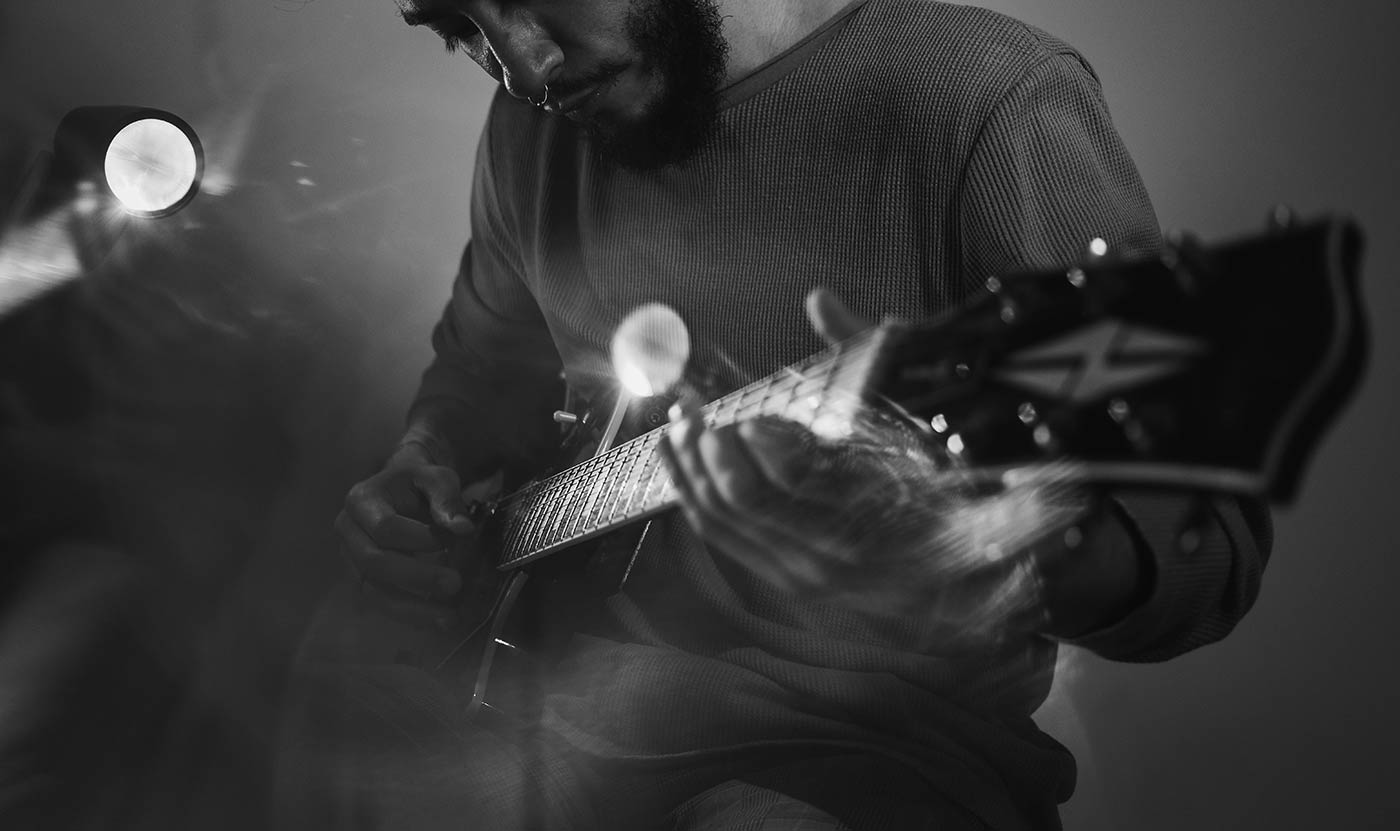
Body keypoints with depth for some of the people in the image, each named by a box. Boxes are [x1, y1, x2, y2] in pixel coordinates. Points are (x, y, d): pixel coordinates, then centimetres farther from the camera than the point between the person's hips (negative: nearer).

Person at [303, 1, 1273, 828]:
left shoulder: (991, 102, -16)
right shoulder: (536, 121, 5)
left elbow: (1213, 538, -20)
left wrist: (1025, 570, -42)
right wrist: (427, 467, 3)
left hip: (863, 739, -6)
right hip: (567, 699, 6)